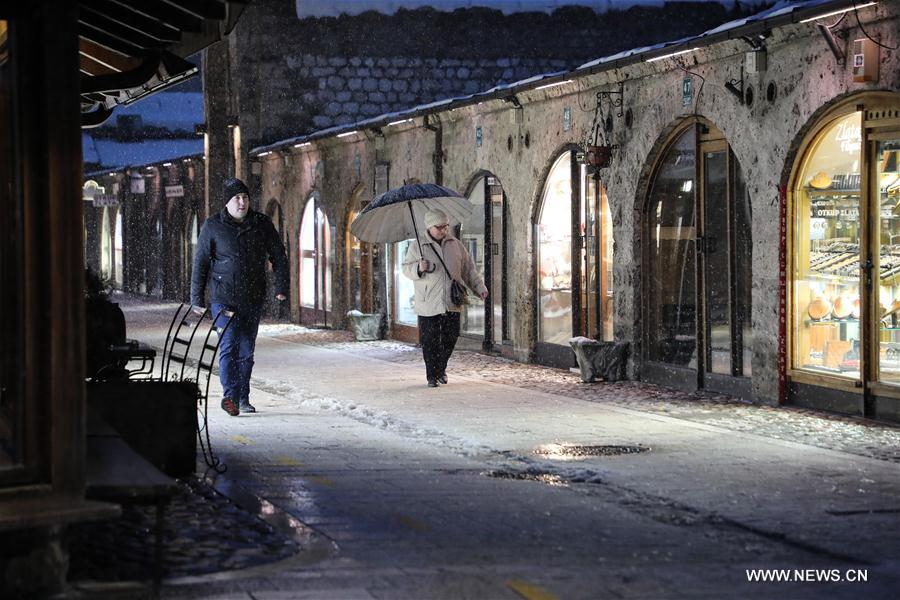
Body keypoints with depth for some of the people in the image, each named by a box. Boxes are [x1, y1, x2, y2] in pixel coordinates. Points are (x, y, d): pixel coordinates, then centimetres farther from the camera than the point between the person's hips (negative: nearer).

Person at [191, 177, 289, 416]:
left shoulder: (262, 224, 3)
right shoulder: (213, 226, -3)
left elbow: (279, 256, 10)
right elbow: (200, 263, 0)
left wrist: (281, 287, 1)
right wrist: (196, 300, -2)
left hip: (253, 298, 3)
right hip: (223, 298, -3)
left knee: (247, 350, 10)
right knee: (229, 345, -17)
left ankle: (243, 398, 20)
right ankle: (230, 395, -25)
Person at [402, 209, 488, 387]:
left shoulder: (455, 244, 10)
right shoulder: (417, 247, 0)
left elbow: (468, 268, 16)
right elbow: (406, 268, 3)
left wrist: (479, 287, 10)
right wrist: (419, 268, -18)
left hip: (452, 303, 3)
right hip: (428, 304, -3)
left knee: (450, 338, 5)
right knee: (430, 341, -3)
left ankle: (441, 369, 27)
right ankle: (432, 376, 8)